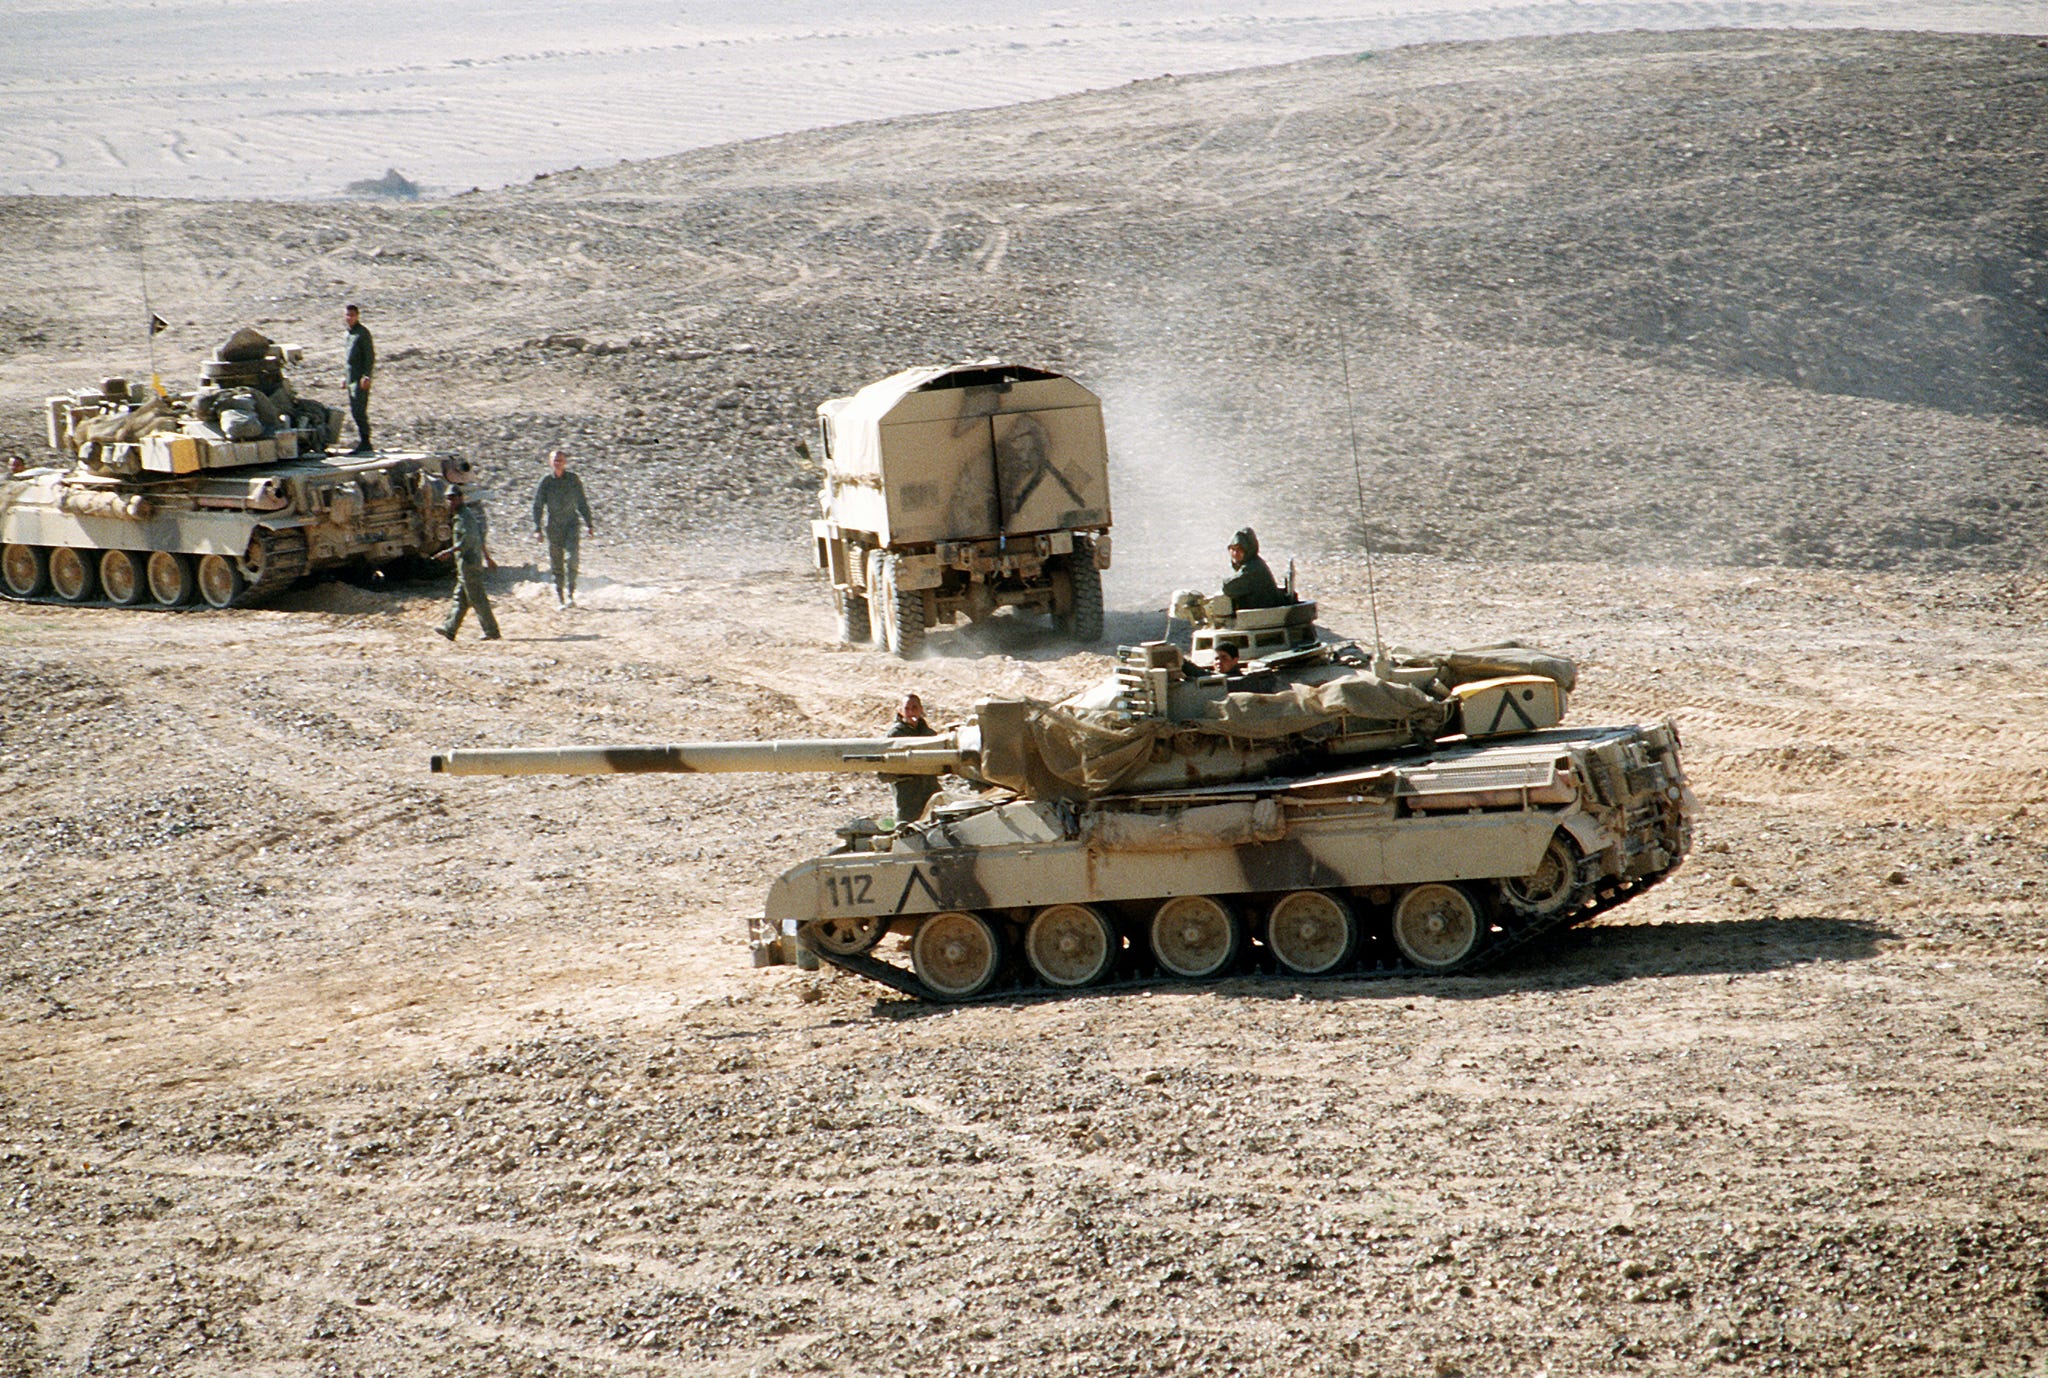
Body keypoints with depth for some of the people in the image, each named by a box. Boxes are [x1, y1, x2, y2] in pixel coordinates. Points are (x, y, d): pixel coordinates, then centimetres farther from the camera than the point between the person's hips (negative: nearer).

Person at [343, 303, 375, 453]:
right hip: (351, 377, 9)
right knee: (354, 410, 10)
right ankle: (363, 442, 15)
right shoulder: (349, 332, 17)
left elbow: (370, 356, -14)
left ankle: (363, 442, -13)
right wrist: (346, 377, 23)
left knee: (359, 410, -14)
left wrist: (366, 376, -21)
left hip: (361, 378, -9)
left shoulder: (363, 332, -10)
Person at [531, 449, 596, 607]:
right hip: (553, 526, 0)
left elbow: (582, 504, 13)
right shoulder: (546, 482, 1)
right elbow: (537, 506, 3)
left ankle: (570, 595, -16)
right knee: (556, 564, 2)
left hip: (571, 524, 0)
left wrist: (589, 524, 13)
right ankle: (559, 599, 9)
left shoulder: (573, 480, 4)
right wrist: (537, 528, -4)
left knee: (571, 558, -18)